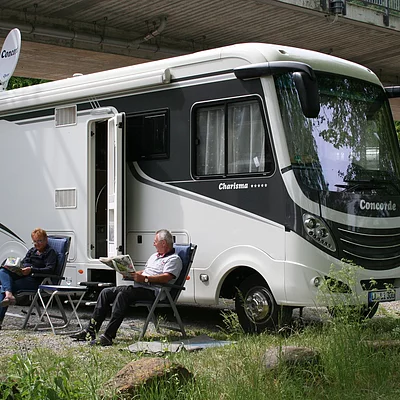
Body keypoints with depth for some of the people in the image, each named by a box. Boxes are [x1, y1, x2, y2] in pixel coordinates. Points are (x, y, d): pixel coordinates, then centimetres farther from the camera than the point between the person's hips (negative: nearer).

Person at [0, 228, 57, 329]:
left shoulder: (50, 252, 5)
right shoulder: (32, 251, 29)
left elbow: (50, 270, -9)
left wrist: (32, 270, -22)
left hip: (34, 280, -8)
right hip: (21, 275, 8)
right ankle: (9, 295, -44)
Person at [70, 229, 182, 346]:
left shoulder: (174, 259, -3)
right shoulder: (155, 256, 29)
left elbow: (166, 278, -19)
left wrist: (145, 278, -25)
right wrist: (130, 274, 12)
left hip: (152, 291, -10)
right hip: (138, 287, 10)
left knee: (123, 295, -34)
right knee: (106, 292, -1)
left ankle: (108, 336, -38)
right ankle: (90, 331, -5)